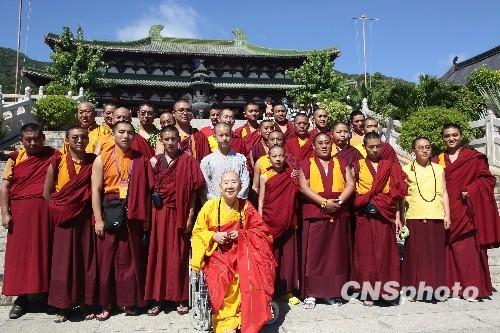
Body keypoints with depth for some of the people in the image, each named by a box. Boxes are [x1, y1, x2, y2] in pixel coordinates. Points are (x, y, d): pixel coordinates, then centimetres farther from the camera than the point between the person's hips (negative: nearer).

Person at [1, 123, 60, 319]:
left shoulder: (54, 156, 2)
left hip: (46, 211, -2)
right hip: (20, 211, 2)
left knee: (45, 252, 3)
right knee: (20, 253, 5)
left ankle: (49, 293, 14)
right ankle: (21, 298, 14)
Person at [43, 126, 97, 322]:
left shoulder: (93, 162, 0)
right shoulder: (57, 163, -1)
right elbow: (47, 193, 5)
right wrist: (58, 210, 4)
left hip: (85, 218, 0)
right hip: (64, 220, 0)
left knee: (86, 260, 6)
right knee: (63, 262, 5)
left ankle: (86, 305, 18)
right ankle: (63, 307, 17)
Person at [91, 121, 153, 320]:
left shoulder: (141, 160, 7)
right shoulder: (102, 159, 2)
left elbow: (147, 189, 6)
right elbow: (96, 190, -2)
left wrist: (146, 217, 2)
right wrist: (98, 219, -9)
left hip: (133, 214, 1)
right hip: (110, 211, -1)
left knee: (131, 258, 7)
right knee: (107, 258, 4)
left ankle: (129, 301, 19)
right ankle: (106, 304, 15)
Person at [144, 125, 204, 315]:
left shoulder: (187, 161, 0)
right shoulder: (155, 161, 8)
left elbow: (192, 189, -4)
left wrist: (191, 214, -8)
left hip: (179, 212, -2)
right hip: (160, 212, 2)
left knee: (179, 254, 3)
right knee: (159, 253, 4)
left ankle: (180, 298, 14)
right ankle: (157, 298, 14)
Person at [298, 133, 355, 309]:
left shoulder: (341, 164, 14)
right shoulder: (306, 164, 7)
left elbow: (350, 184, 3)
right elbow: (304, 187, -6)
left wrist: (339, 201, -13)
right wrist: (324, 202, -15)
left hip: (339, 215, 2)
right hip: (314, 214, -2)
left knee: (337, 253, 5)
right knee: (313, 253, -1)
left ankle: (334, 292, 15)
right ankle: (310, 293, 6)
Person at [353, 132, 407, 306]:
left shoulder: (390, 166, 10)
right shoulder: (358, 166, 6)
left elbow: (396, 194, 5)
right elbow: (353, 191, 2)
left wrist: (397, 217, -2)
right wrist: (368, 204, -11)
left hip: (386, 217, 1)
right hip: (365, 216, -1)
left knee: (386, 252, 2)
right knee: (366, 253, 2)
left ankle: (388, 291, 11)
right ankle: (367, 293, 10)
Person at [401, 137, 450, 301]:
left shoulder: (439, 169, 12)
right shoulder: (407, 169, 5)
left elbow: (444, 193, 12)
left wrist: (447, 215, 5)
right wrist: (402, 217, -1)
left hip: (436, 217, 2)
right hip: (415, 217, -2)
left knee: (436, 253, 4)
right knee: (415, 253, -1)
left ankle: (436, 286, 14)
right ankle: (414, 288, 7)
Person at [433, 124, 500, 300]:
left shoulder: (474, 157, 4)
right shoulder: (438, 161, 13)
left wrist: (470, 190, -13)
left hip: (466, 210, -3)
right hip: (446, 211, 3)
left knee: (468, 247, -5)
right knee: (447, 248, 1)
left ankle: (472, 287, 4)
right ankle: (449, 285, 9)